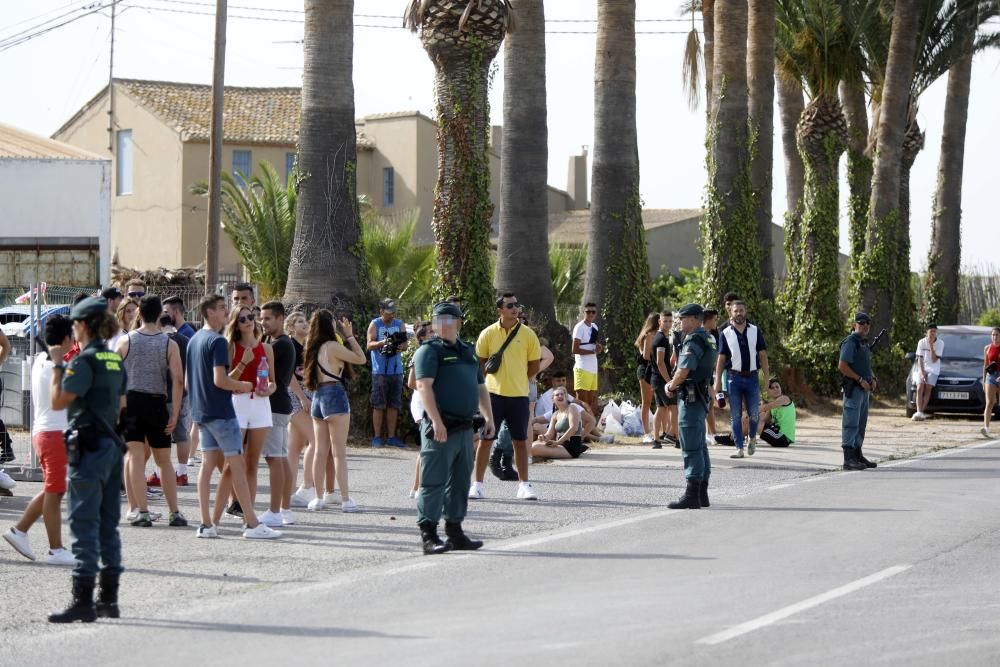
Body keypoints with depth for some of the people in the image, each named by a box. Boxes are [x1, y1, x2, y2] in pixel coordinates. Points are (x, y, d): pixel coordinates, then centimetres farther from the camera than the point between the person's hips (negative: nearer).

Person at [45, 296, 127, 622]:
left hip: (89, 446, -8)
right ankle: (109, 599, 15)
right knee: (108, 524, 12)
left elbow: (58, 401, -14)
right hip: (112, 444, 8)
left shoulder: (84, 361, -14)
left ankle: (83, 601, -9)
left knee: (84, 524, -7)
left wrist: (56, 363, -5)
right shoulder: (115, 360, 12)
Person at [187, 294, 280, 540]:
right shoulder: (217, 341, -15)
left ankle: (207, 524, 5)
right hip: (221, 412, -9)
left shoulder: (194, 340, 14)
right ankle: (252, 524, -6)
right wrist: (243, 386, -5)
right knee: (237, 466, -6)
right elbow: (220, 380, -23)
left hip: (201, 411, 9)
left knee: (208, 465, 8)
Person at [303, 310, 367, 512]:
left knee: (320, 451, 10)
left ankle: (318, 498, 11)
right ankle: (345, 499, -4)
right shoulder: (333, 346, -12)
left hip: (318, 396, 7)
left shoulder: (314, 347, 8)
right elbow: (361, 358, -8)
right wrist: (349, 335, 0)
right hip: (335, 395, -7)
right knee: (339, 452, -5)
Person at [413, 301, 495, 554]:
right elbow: (424, 385, -15)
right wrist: (436, 421, -24)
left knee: (460, 482, 12)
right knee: (434, 481, -7)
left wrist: (489, 418, 18)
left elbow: (481, 388, 27)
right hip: (441, 428, -8)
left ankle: (455, 531, 20)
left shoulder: (468, 351, 20)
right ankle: (428, 535, -7)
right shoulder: (429, 351, -4)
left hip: (465, 427, 8)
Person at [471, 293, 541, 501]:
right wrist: (495, 380, 2)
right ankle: (478, 484, 9)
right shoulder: (488, 334, 0)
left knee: (521, 441, 5)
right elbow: (479, 363, 9)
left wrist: (518, 380, 6)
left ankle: (524, 484, 12)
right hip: (493, 394, -1)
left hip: (519, 395, 1)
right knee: (486, 439, 2)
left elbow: (534, 366, 8)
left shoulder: (527, 334, 1)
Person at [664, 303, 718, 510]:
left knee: (691, 448, -10)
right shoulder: (708, 340, 17)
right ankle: (702, 494, 19)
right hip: (700, 397, 11)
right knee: (700, 446, 14)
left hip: (690, 399, -11)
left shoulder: (694, 341, -16)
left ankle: (692, 496, -11)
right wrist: (674, 384, 10)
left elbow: (684, 370, -23)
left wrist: (671, 386, -4)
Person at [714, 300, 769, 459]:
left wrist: (766, 376, 0)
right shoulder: (725, 333, 4)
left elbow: (762, 355, 7)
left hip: (752, 376, 1)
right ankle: (739, 448, 3)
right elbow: (721, 358, 4)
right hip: (734, 378, -1)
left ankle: (752, 437, 29)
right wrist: (718, 381, -2)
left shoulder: (755, 331, 7)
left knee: (754, 413, 1)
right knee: (735, 415, -1)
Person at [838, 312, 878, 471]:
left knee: (861, 424, 14)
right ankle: (848, 459, -12)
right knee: (851, 423, -10)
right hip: (853, 389, -10)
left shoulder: (864, 343, 18)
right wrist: (861, 380, -19)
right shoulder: (850, 342, -11)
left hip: (864, 389, 10)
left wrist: (872, 379, 9)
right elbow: (842, 366, -18)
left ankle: (858, 455, 21)